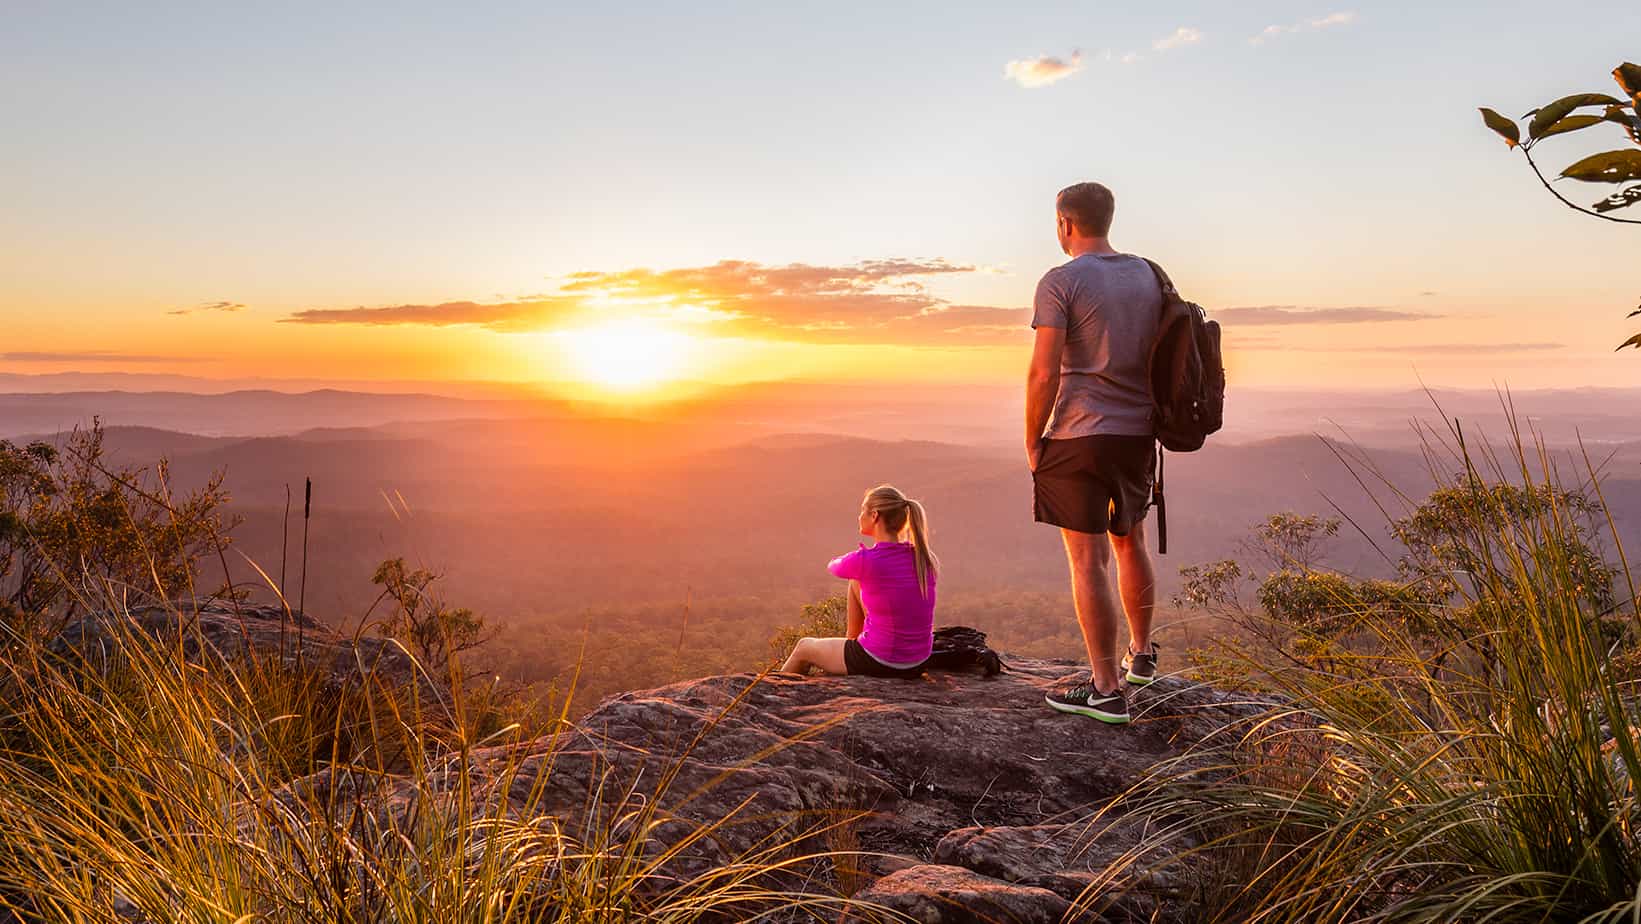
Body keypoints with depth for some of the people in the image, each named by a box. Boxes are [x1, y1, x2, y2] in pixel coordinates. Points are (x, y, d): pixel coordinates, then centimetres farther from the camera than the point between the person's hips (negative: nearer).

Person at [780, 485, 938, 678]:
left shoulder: (863, 561, -20)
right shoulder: (926, 559, -5)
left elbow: (833, 566, 5)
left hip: (879, 662, -5)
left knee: (804, 647, 26)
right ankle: (852, 638, 44)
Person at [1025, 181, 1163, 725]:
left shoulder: (1060, 282, -10)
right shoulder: (1149, 276, 9)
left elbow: (1044, 374, -16)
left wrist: (1032, 441, -5)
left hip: (1078, 437, -7)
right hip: (1138, 434, 7)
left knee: (1088, 560, -2)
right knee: (1129, 541, 23)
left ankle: (1106, 691, 2)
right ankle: (1141, 655, 37)